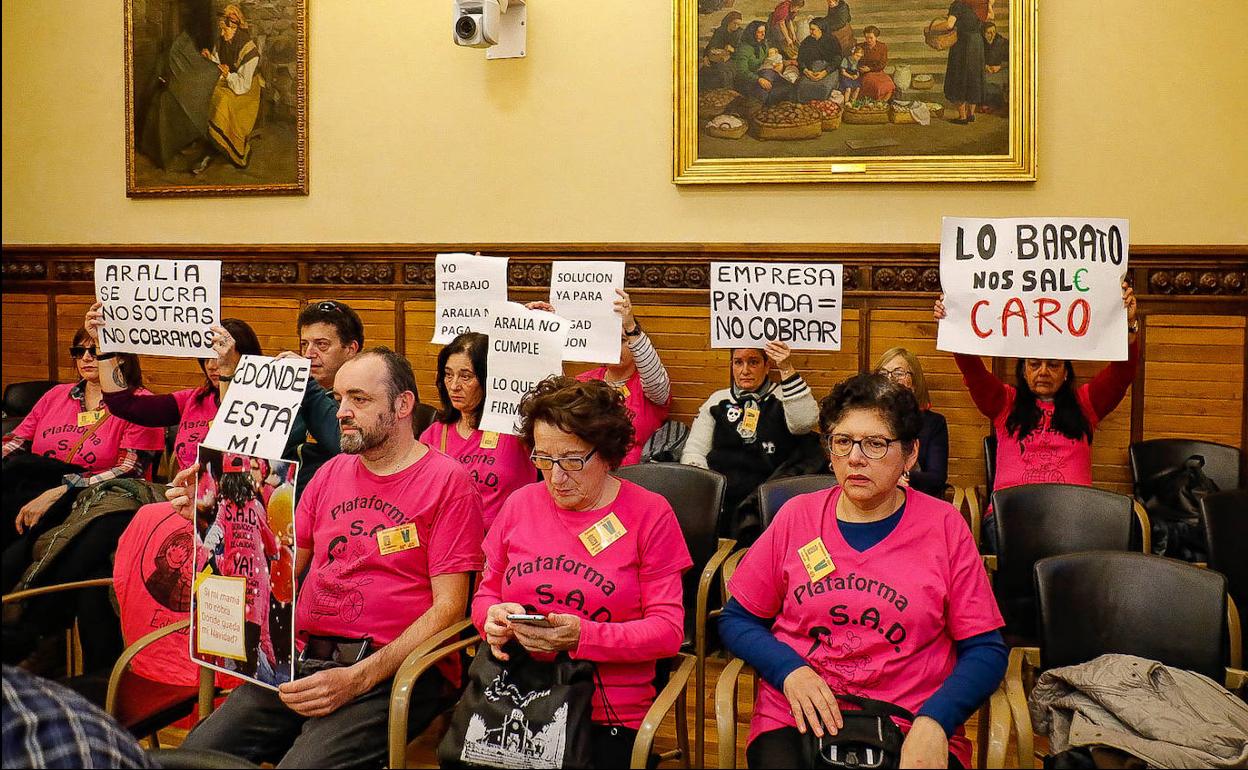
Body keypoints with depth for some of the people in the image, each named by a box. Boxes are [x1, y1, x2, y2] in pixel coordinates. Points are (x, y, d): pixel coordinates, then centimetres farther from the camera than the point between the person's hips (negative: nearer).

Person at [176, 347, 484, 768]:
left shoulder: (448, 481, -1)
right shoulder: (332, 472, 19)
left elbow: (448, 607, -7)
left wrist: (357, 678, -15)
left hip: (391, 672, -5)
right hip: (304, 661, 5)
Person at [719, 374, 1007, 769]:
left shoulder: (944, 525, 2)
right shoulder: (797, 515, 5)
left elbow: (985, 649, 2)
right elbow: (737, 619, 11)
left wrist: (934, 721, -14)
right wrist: (790, 669, -8)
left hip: (912, 732, 1)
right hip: (798, 721, -1)